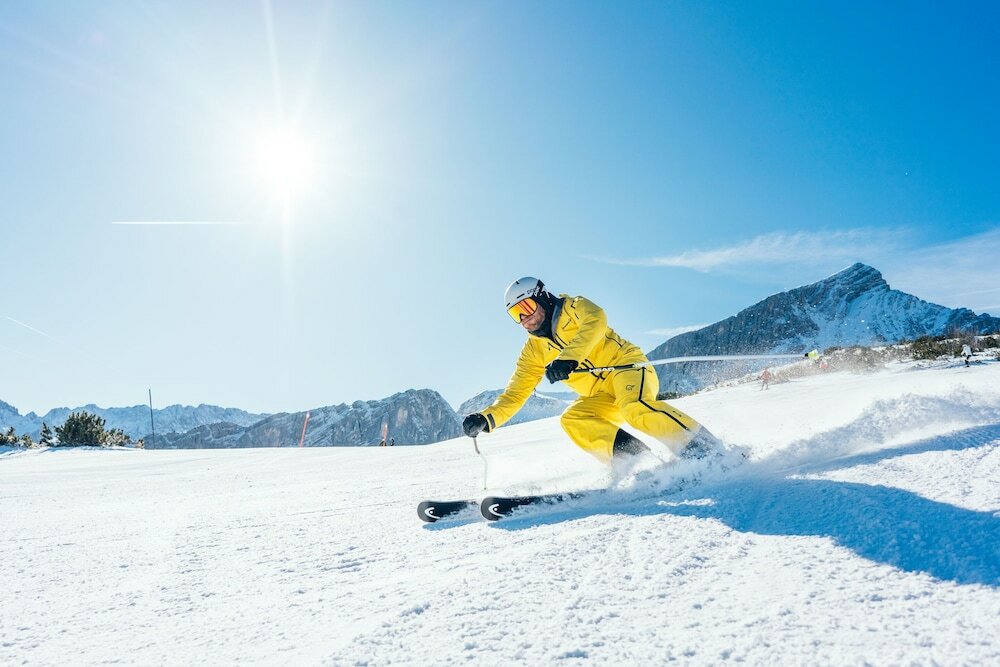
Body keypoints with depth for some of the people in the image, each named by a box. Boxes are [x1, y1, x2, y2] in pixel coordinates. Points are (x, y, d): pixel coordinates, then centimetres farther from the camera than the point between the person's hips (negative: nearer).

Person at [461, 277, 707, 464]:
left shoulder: (573, 308, -2)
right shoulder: (533, 351, 13)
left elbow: (595, 320, -26)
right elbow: (514, 395, 11)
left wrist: (568, 357, -39)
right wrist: (485, 420, -7)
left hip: (627, 365, -6)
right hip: (602, 397, 6)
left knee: (635, 408, -35)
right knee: (572, 421, -22)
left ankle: (699, 447, -26)